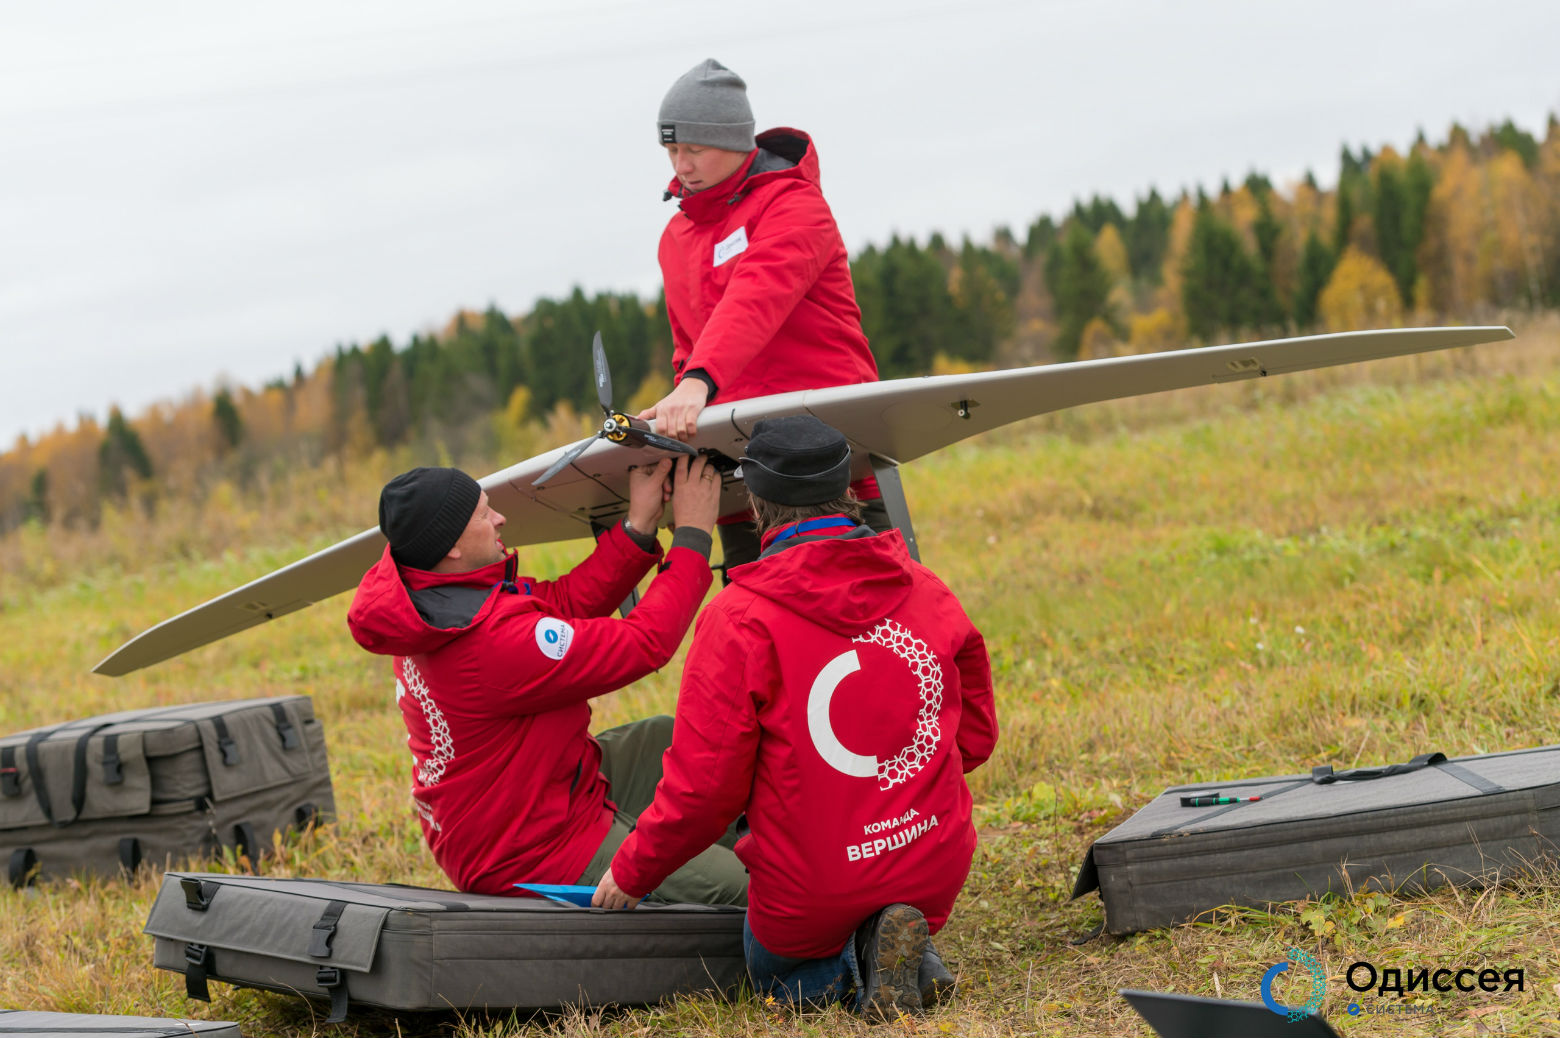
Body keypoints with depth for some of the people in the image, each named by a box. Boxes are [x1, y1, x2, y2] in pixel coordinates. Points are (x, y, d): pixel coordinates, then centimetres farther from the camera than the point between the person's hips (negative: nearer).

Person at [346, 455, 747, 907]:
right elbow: (645, 643, -24)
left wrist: (639, 524, -5)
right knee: (744, 887, -12)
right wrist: (693, 535, -14)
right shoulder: (493, 640, -33)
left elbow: (563, 602, 3)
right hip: (535, 857, -10)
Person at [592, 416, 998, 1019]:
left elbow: (703, 786, -15)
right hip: (934, 873, 4)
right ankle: (908, 946, 1)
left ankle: (854, 968, -5)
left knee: (775, 975, 29)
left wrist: (632, 872, 1)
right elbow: (976, 731, 9)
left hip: (811, 889, -4)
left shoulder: (738, 619, -16)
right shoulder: (927, 593, -1)